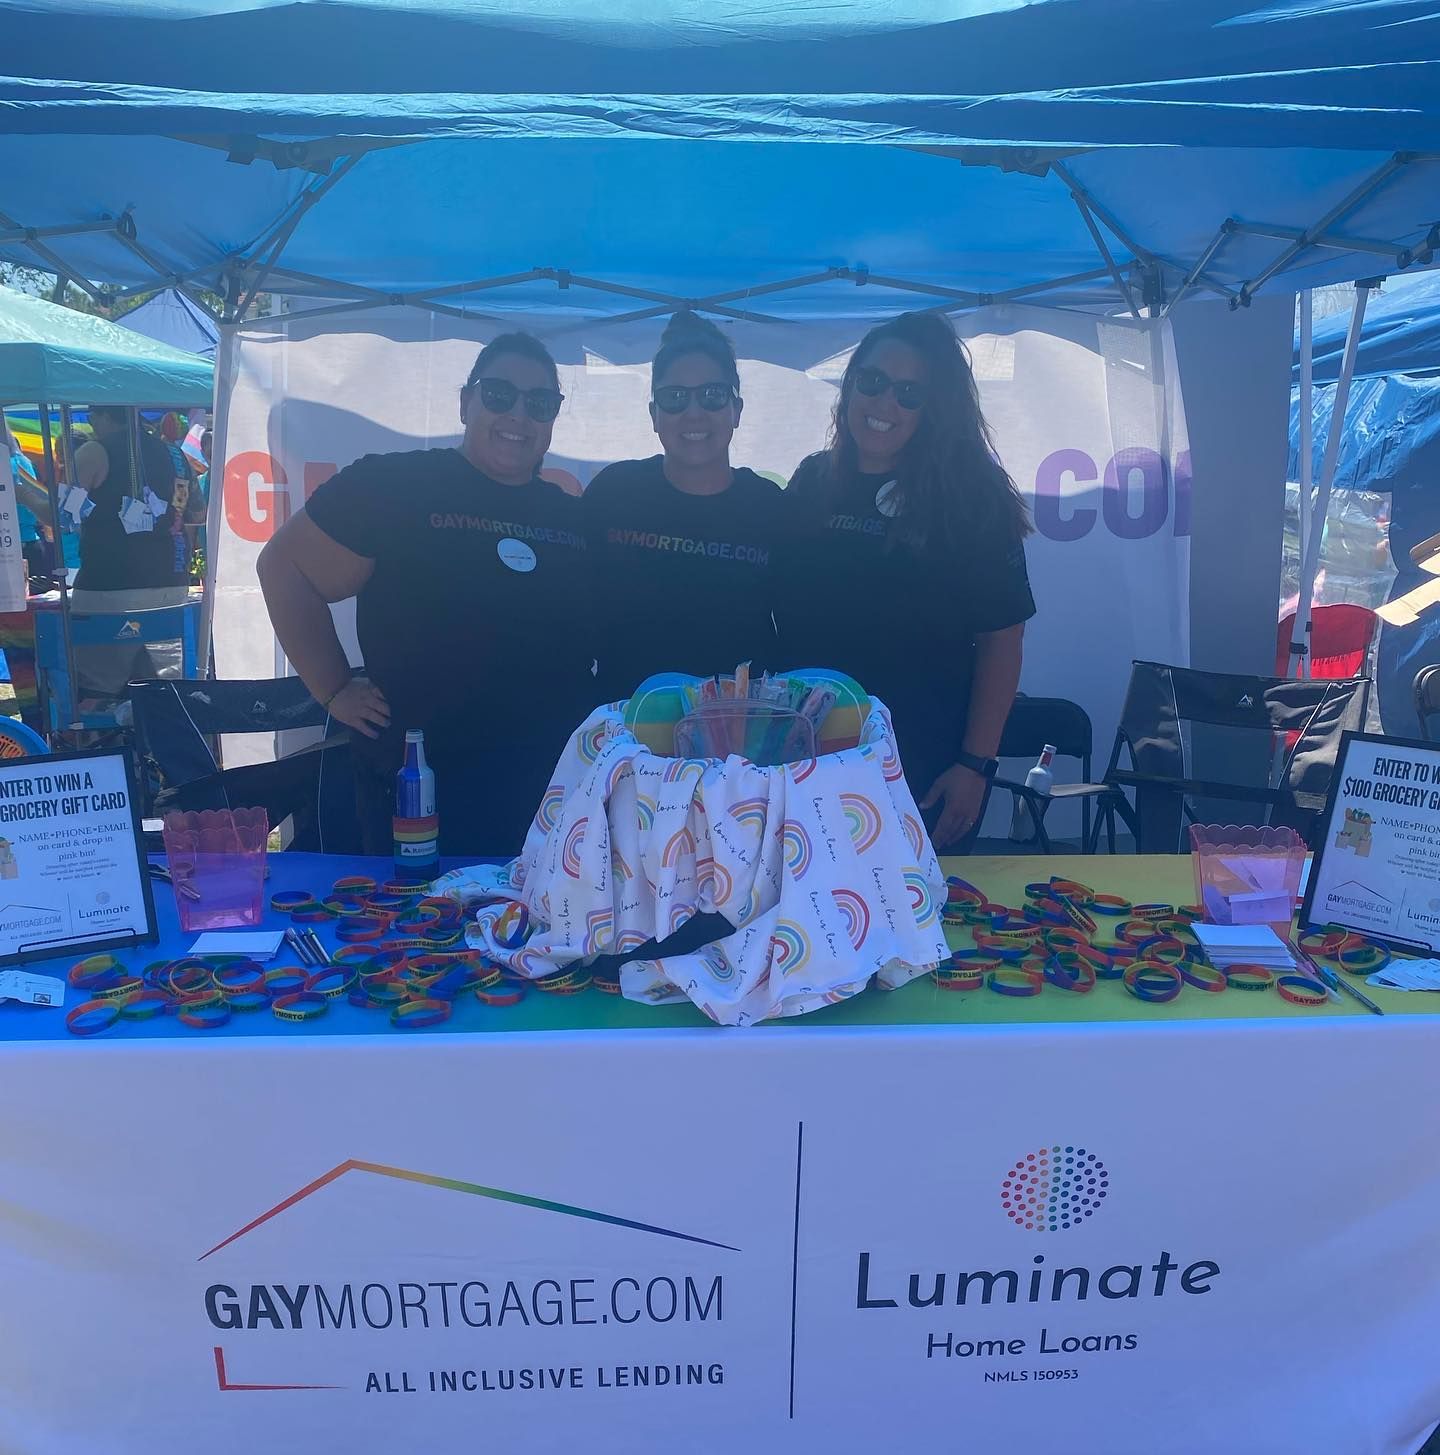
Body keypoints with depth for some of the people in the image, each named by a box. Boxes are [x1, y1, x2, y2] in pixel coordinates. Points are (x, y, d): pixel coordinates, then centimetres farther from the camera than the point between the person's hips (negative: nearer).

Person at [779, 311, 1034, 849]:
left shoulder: (968, 497, -6)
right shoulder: (812, 483, 4)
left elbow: (1001, 638, -7)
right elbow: (776, 613, 8)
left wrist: (975, 764, -11)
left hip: (924, 769, -3)